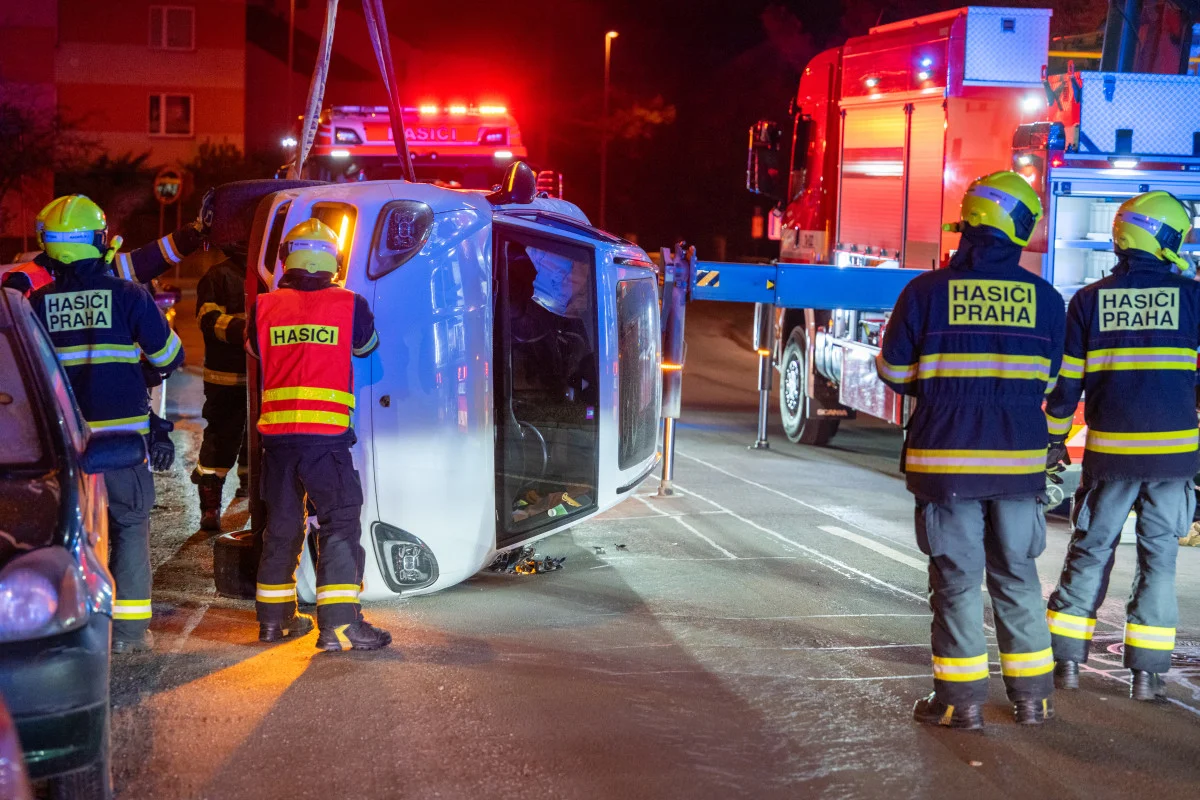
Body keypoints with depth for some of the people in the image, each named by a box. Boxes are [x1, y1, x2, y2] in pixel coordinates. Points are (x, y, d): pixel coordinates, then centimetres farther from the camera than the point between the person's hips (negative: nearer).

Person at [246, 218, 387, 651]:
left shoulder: (265, 307, 4)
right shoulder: (349, 305, -1)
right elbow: (367, 345, 18)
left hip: (277, 433, 4)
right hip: (327, 433, -4)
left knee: (281, 523, 16)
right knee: (339, 523, -2)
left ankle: (274, 616, 26)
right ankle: (339, 624, -11)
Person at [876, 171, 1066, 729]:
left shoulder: (927, 291, -8)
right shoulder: (1045, 299, -1)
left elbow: (894, 371, 0)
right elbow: (1046, 379, 9)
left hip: (946, 457, -2)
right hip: (1019, 459, 2)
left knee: (956, 578, 5)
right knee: (1017, 576, 13)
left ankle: (961, 698, 8)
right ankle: (1031, 694, 19)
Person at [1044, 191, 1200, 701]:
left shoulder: (1088, 300, 1)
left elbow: (1066, 378, 4)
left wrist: (1055, 440, 12)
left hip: (1109, 449, 1)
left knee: (1090, 550, 12)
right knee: (1159, 555, 6)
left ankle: (1067, 659, 13)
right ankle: (1148, 672, 6)